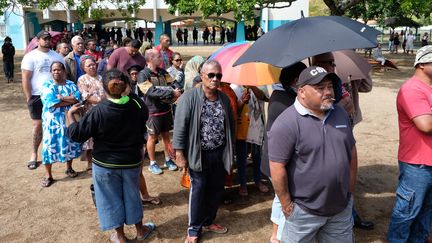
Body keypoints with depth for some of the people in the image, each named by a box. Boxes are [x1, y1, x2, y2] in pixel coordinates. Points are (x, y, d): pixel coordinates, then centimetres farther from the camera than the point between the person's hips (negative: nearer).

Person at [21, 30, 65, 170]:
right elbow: (25, 79, -6)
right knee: (38, 125, 2)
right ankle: (34, 154, 15)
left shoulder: (57, 56, 8)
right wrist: (29, 98, -11)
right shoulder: (30, 56, -3)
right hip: (37, 96, -3)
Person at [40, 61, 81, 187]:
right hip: (52, 121, -3)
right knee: (50, 146, 0)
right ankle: (48, 175, 11)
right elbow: (51, 103, -17)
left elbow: (77, 98, -11)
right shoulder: (46, 85, -3)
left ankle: (69, 168, 32)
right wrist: (70, 100, -13)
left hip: (69, 120, 3)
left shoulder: (71, 85, 5)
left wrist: (61, 98, -18)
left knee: (70, 143, 12)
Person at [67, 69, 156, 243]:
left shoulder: (98, 112, -24)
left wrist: (70, 115, 2)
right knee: (132, 195, 22)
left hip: (106, 164, -3)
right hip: (132, 161, 3)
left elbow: (76, 134, -14)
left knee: (111, 199, 16)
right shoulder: (137, 105, -14)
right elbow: (144, 117, 10)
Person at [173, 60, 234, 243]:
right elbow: (180, 127, -13)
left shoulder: (224, 98, 4)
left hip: (220, 153, 5)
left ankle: (208, 222, 36)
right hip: (199, 154, -5)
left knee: (216, 189, 15)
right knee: (198, 189, 5)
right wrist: (179, 153, -15)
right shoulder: (189, 97, -13)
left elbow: (230, 125, 13)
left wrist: (230, 150, 12)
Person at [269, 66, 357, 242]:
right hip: (304, 211, -6)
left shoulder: (340, 114, 4)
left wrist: (351, 190, 10)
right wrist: (287, 205, -13)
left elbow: (351, 152, 12)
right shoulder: (286, 123, -19)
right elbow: (277, 168, -18)